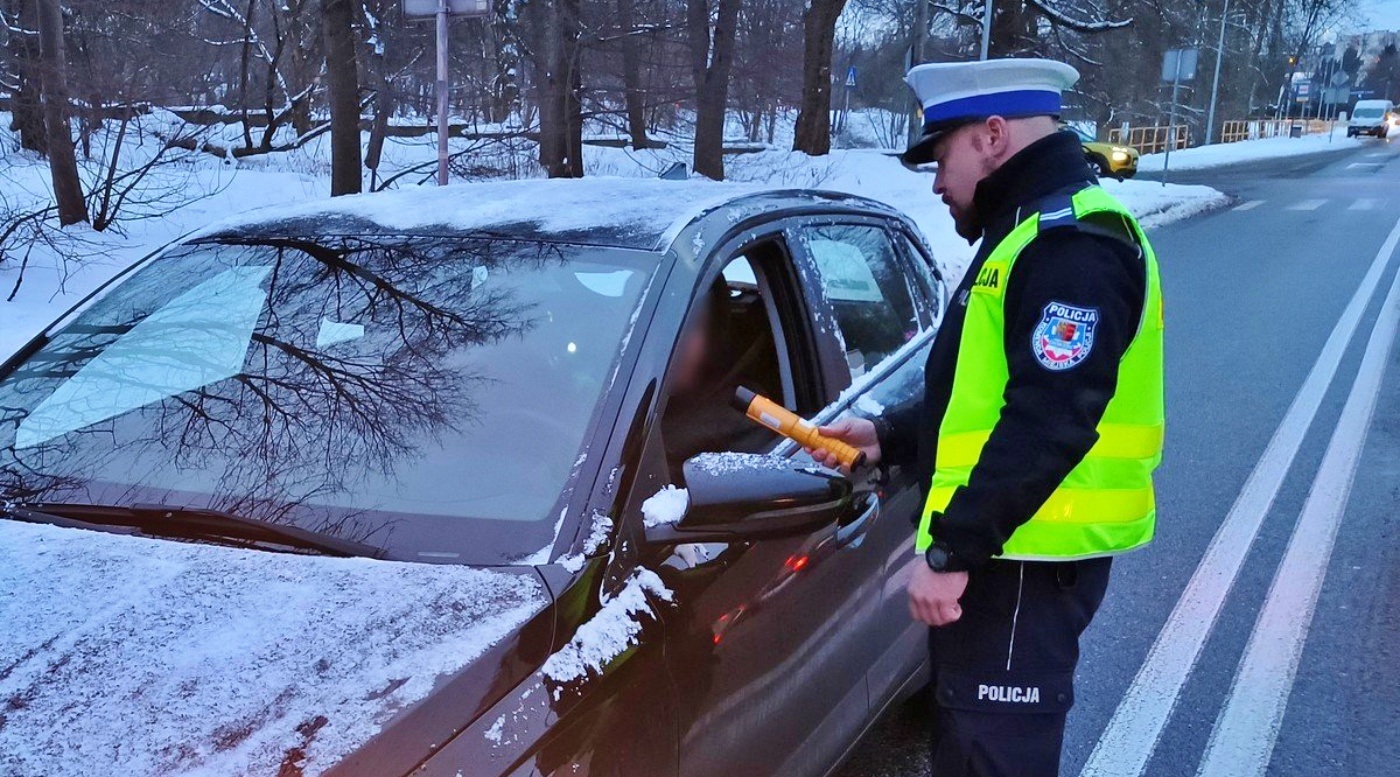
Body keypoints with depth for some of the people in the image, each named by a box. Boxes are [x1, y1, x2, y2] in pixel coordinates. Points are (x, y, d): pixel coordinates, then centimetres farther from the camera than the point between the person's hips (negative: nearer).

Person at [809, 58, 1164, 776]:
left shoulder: (1073, 244, -18)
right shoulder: (1032, 233, 18)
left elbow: (1047, 424, -26)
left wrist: (950, 550, -25)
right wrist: (887, 436, 16)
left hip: (1028, 556, -11)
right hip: (1000, 550, 11)